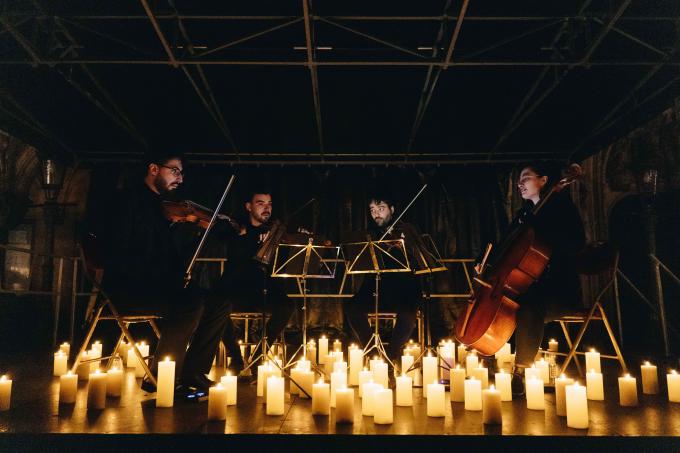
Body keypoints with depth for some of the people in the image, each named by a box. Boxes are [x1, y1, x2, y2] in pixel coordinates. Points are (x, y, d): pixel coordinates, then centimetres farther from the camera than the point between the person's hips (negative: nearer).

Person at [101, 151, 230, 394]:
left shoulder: (163, 207, 18)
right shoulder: (129, 200, -6)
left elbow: (178, 255, 17)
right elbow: (116, 257, -18)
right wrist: (161, 277, -25)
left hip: (160, 288, 8)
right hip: (126, 288, -8)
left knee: (218, 306, -5)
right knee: (192, 303, -31)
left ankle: (192, 374, 2)